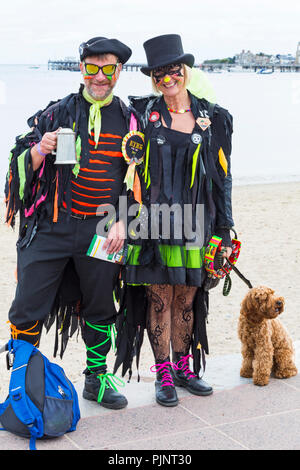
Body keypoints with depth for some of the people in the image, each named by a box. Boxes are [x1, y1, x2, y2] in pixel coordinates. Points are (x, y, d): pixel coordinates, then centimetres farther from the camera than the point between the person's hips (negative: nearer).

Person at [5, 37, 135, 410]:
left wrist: (122, 222, -1)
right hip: (52, 227, -1)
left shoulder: (128, 120, 7)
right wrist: (40, 150, -19)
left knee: (100, 307, 13)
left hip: (102, 230, 2)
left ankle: (96, 378, 29)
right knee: (29, 307, 0)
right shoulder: (58, 113, 3)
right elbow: (22, 166, 2)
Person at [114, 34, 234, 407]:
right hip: (153, 220, -1)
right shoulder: (142, 112, 4)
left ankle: (183, 369, 23)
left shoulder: (212, 118, 7)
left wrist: (224, 231, 8)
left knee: (187, 298, 8)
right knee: (159, 297, 0)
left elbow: (222, 176, 10)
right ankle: (163, 374, 13)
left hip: (193, 223, 2)